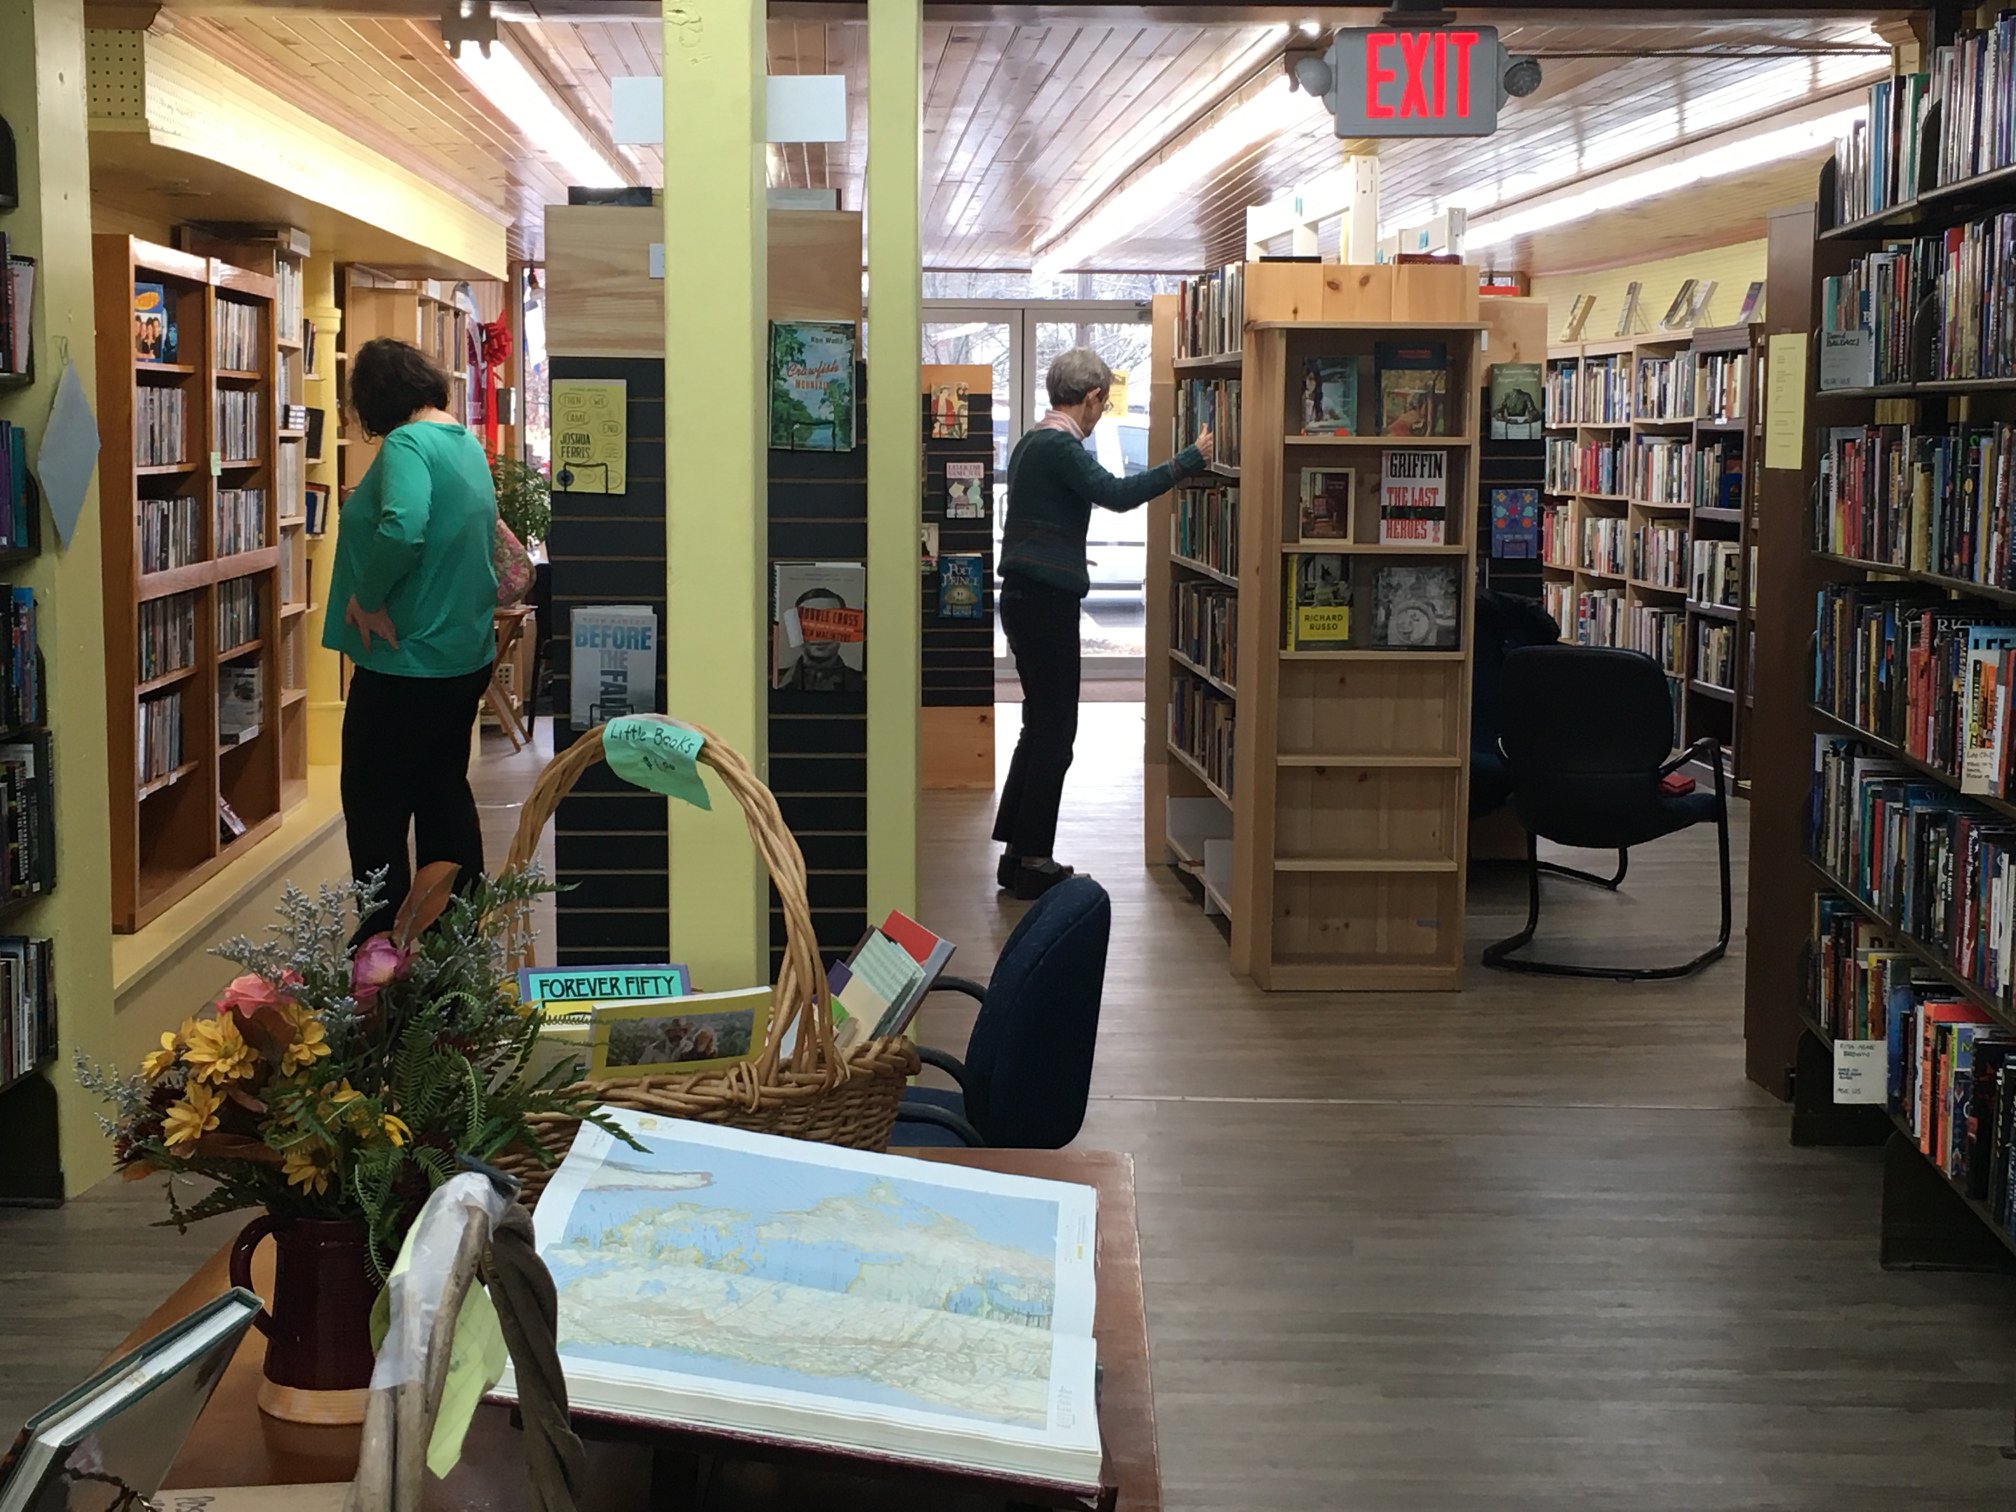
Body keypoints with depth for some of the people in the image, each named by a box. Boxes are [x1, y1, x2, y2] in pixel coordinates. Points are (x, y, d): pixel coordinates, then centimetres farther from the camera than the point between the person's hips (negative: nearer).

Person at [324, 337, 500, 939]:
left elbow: (403, 529, -36)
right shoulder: (467, 442, 10)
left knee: (375, 811, 1)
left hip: (407, 663, -9)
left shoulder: (407, 445, -18)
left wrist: (367, 598, -22)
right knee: (445, 794, 19)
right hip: (467, 655, 10)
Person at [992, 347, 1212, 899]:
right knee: (1054, 731, -4)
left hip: (1027, 598, 10)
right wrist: (1191, 460, -23)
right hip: (1046, 600, -10)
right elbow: (1117, 493, -28)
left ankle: (1016, 853, 20)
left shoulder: (1033, 441, 15)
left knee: (1042, 725, 16)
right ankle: (1032, 861, 1)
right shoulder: (1059, 446, -16)